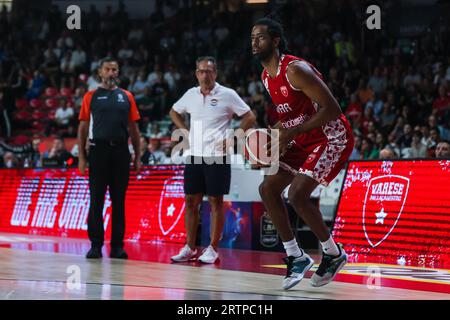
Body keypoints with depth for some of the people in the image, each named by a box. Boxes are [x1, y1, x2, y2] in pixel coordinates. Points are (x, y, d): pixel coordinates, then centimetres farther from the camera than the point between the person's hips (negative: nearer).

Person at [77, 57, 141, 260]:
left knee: (119, 201, 4)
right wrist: (81, 157, -3)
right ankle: (96, 245, 5)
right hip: (98, 150, -2)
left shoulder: (126, 97, 11)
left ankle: (117, 246, 8)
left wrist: (137, 156, 6)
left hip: (121, 152, 2)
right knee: (96, 200, -1)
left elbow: (133, 128, 12)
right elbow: (83, 128, 5)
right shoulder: (91, 97, 6)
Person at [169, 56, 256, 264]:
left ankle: (212, 249, 5)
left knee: (216, 202, -1)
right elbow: (174, 112, 26)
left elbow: (249, 117, -3)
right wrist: (185, 131, 11)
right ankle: (189, 248, 12)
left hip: (217, 156, -5)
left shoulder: (227, 95, -5)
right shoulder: (191, 94, 9)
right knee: (191, 201, 5)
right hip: (194, 155, 5)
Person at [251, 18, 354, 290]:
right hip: (304, 141, 10)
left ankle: (334, 254, -1)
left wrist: (291, 132, -28)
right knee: (268, 189, 2)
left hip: (332, 138, -10)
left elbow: (332, 109, -28)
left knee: (297, 194, -22)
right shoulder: (267, 76, 6)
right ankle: (296, 257, 9)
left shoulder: (296, 70, -24)